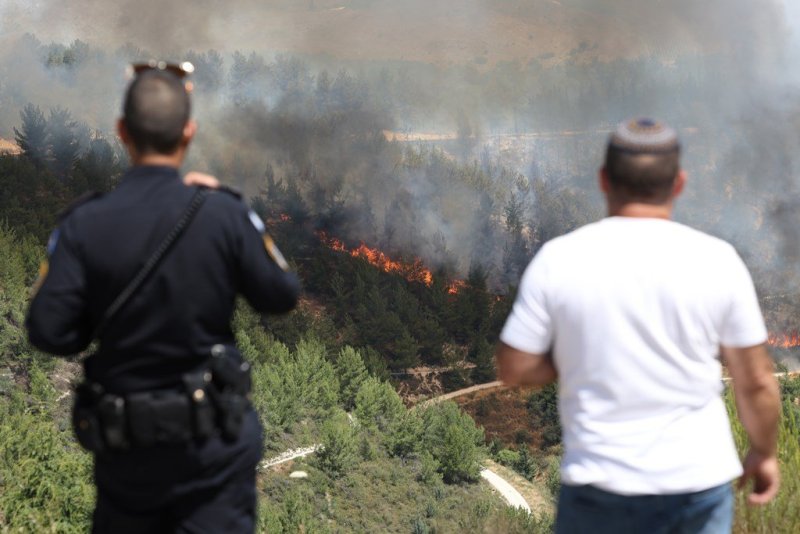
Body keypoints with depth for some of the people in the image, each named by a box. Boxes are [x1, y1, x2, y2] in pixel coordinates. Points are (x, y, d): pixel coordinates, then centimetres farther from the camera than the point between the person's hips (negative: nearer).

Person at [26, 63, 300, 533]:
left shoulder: (85, 225, -12)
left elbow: (49, 332, -14)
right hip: (214, 441, -1)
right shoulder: (223, 214, -14)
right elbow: (282, 295, -3)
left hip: (123, 443, 2)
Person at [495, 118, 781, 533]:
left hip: (603, 484, 0)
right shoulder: (716, 260, -7)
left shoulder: (558, 260, -9)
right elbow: (756, 381, 0)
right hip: (700, 482, 1)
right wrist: (763, 453, 16)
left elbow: (513, 368, -4)